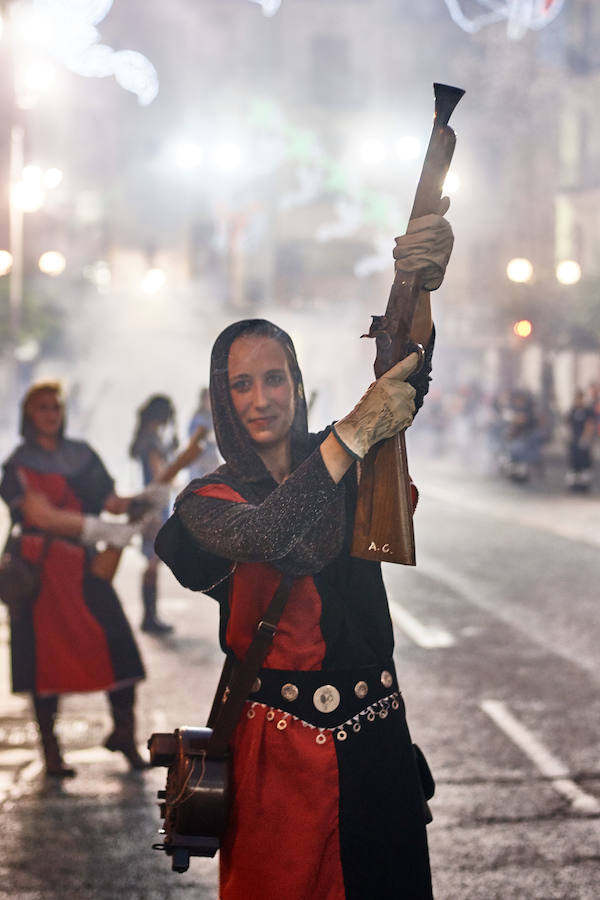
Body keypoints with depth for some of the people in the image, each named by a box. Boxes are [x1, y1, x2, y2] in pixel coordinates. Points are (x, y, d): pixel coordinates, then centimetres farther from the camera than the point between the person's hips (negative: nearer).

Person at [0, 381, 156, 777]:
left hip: (84, 566, 4)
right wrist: (100, 529, -26)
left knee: (120, 648, -5)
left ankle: (124, 732, 11)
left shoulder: (81, 453, 12)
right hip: (44, 568, -4)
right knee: (49, 656, 0)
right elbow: (40, 514, -18)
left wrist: (142, 500, -10)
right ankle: (51, 752, 12)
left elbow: (109, 500, 11)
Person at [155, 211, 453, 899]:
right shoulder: (206, 500, -3)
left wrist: (419, 288, -31)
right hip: (278, 743, -3)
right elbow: (259, 533, -26)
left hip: (373, 732, 3)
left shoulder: (335, 462, 5)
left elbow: (403, 387, -12)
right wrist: (356, 432, -27)